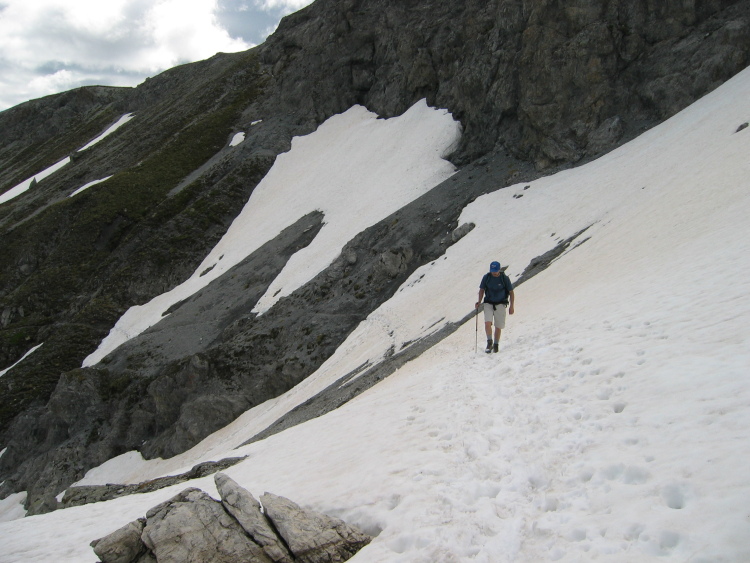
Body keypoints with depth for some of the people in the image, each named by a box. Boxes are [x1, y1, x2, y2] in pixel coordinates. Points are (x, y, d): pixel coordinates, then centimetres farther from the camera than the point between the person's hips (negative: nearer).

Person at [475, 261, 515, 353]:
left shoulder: (504, 278, -9)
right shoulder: (486, 277, -4)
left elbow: (511, 292, -1)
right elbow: (482, 290, 7)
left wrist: (511, 306, -5)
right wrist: (479, 302, -5)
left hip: (500, 304, -1)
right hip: (488, 303, 1)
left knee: (498, 326, 4)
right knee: (487, 323, -18)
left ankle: (496, 345, 22)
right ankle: (489, 342, -3)